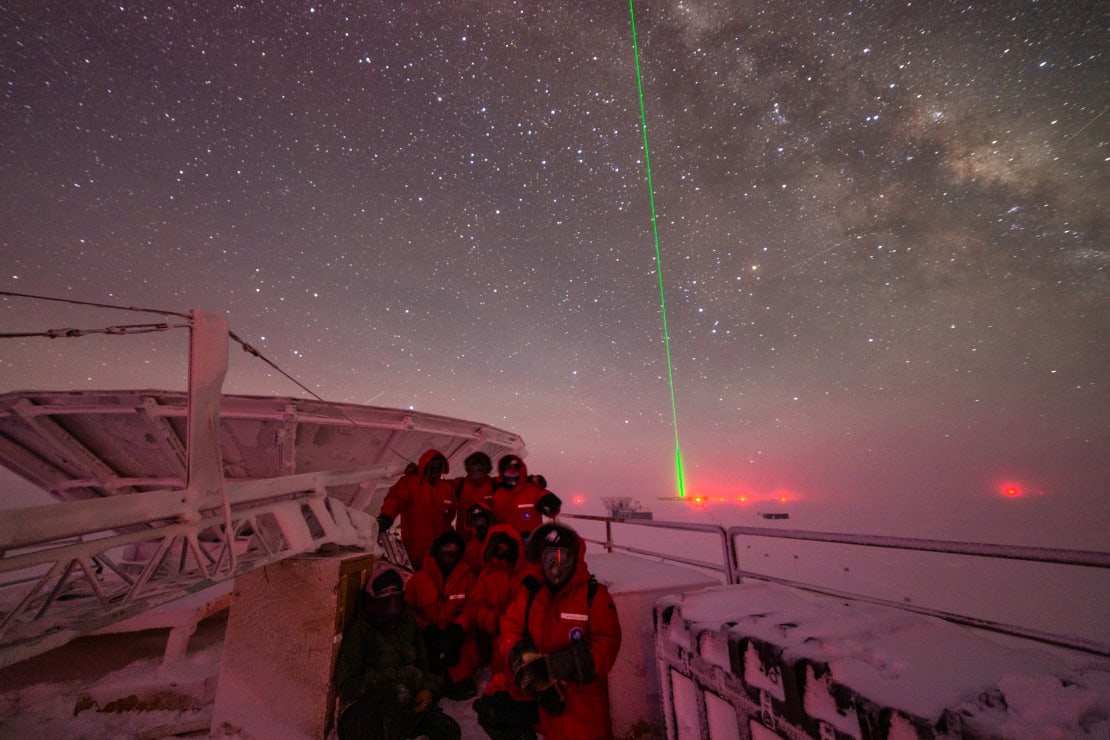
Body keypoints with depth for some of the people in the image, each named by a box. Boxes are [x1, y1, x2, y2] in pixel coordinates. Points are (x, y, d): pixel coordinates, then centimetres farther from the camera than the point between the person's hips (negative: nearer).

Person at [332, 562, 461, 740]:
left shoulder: (407, 620, 2)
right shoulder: (359, 628, -14)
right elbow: (347, 685, -15)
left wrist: (428, 689, -11)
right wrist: (400, 676, -22)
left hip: (402, 705, 5)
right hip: (362, 712, -4)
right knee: (400, 693, -36)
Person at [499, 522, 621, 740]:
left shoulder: (595, 595, -16)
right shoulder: (530, 592, -5)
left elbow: (604, 650, -19)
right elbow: (511, 629, -9)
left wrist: (550, 667, -26)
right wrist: (534, 677, -23)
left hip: (585, 706, -3)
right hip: (547, 701, 3)